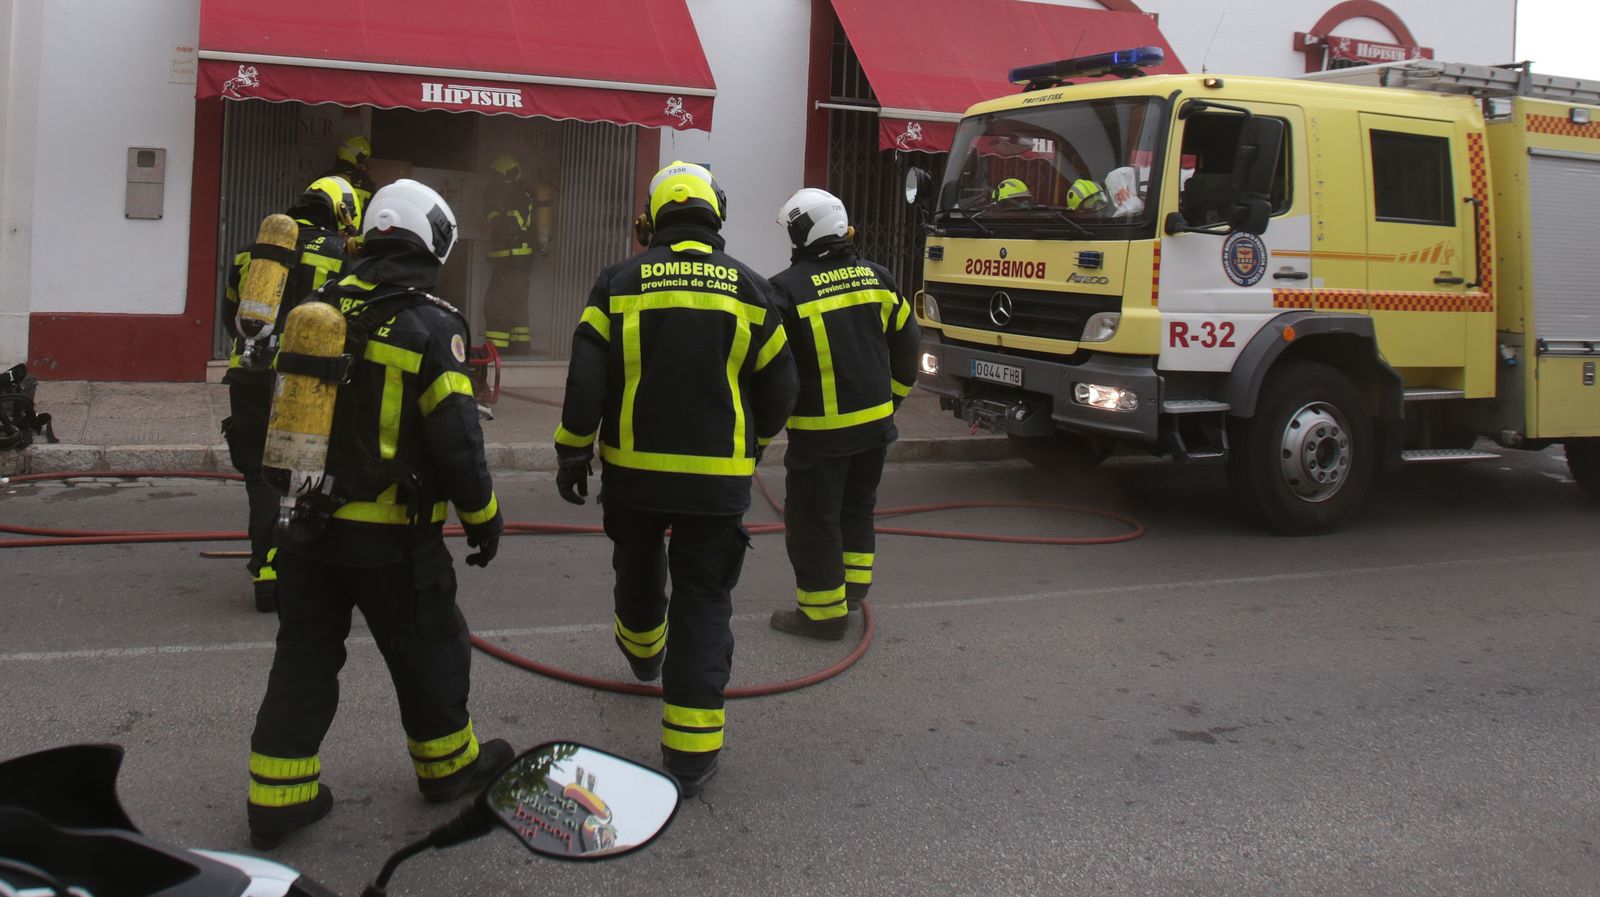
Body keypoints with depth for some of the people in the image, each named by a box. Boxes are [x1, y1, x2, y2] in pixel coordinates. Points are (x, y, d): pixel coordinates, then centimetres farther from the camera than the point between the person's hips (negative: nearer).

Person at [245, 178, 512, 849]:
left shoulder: (320, 309, 6)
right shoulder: (432, 325, -13)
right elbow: (454, 437, -16)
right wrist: (482, 517, -3)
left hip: (305, 522, 6)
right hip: (389, 537, -5)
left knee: (304, 656, 12)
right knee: (428, 649, 13)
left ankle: (277, 796, 14)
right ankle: (448, 764, 30)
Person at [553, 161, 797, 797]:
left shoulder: (621, 282, -3)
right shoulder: (748, 287, -1)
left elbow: (586, 378, -7)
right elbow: (778, 387, 5)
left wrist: (574, 453, 3)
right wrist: (751, 443, 22)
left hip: (633, 468, 1)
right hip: (718, 476, -1)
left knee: (639, 565, 28)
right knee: (704, 602, 3)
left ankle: (643, 649, 56)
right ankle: (691, 748, -1)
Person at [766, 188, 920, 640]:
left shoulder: (786, 289, -14)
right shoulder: (876, 277, 5)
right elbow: (906, 345, 13)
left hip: (819, 431, -6)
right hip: (876, 423, 6)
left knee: (813, 518, 5)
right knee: (857, 505, 24)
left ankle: (823, 611, 11)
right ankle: (853, 584, 31)